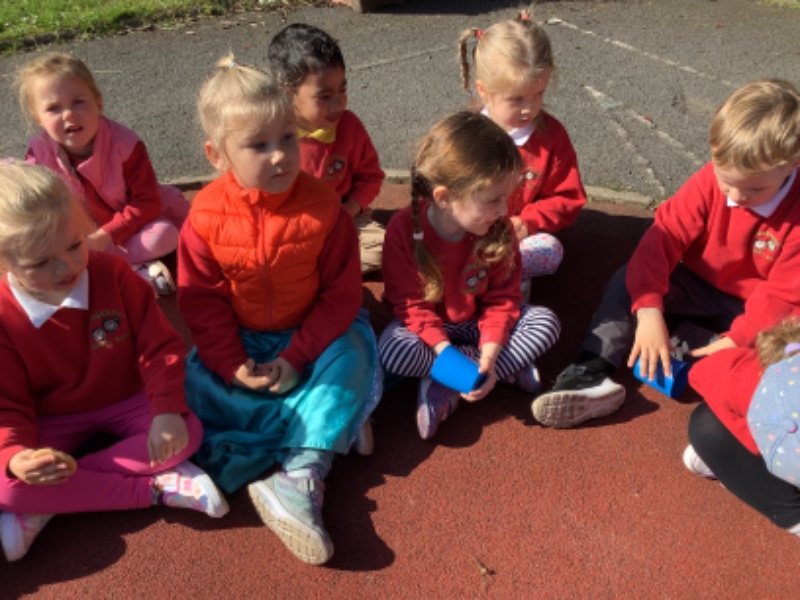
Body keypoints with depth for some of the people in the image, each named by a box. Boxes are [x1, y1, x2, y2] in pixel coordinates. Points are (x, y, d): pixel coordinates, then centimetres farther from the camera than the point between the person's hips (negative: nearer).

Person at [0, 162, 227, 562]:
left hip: (125, 402, 1)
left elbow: (160, 345, -11)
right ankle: (156, 488, -25)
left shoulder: (113, 273, -16)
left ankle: (47, 506, -21)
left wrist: (168, 410, -25)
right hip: (53, 421, -1)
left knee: (187, 433, -25)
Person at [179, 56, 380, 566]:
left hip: (314, 335, -1)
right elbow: (201, 301, -9)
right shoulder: (206, 218, -14)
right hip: (239, 342, 2)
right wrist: (233, 365, -20)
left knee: (350, 363, -27)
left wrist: (297, 359, -21)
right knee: (196, 384, -18)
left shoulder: (323, 207, -17)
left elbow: (342, 293, -14)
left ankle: (303, 475, -30)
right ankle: (331, 424, -22)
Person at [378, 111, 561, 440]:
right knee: (393, 351, -33)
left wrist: (490, 353, -25)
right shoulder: (404, 228, -22)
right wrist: (444, 350, -31)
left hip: (480, 323, 3)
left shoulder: (498, 229, -15)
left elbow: (502, 298, -10)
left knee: (545, 322, -20)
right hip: (429, 327, -2)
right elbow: (411, 303, -18)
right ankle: (508, 369, -20)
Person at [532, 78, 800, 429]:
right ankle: (593, 373, -34)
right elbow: (663, 237, -25)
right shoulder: (708, 182, -17)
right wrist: (649, 312, -36)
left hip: (753, 308, -1)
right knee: (630, 279, -20)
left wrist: (734, 343, -33)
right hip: (697, 286, 2)